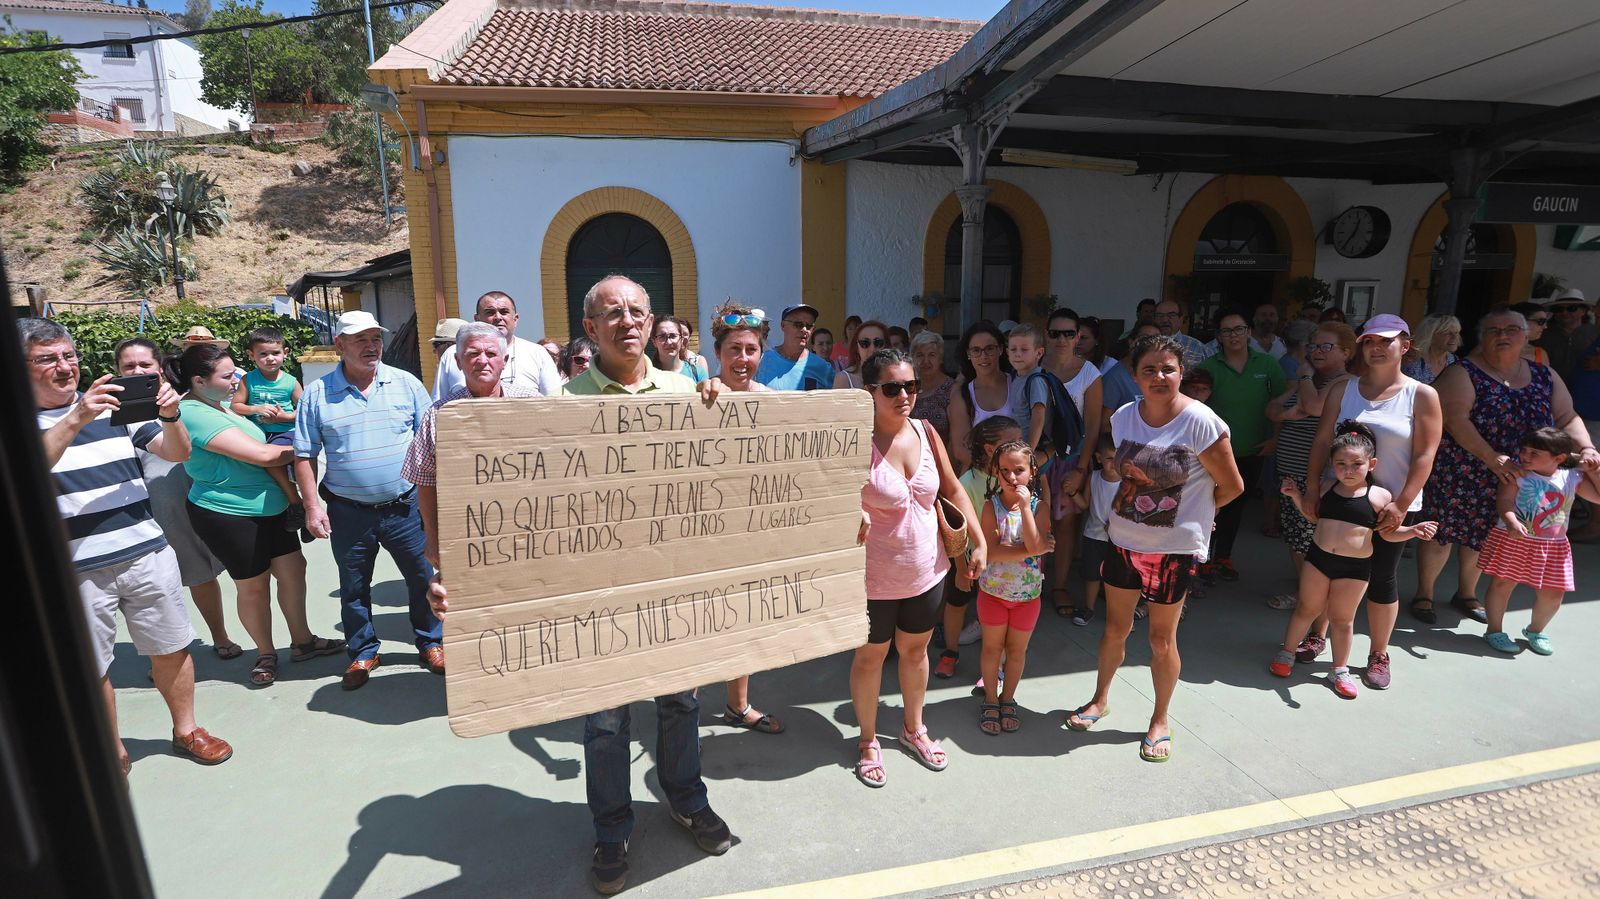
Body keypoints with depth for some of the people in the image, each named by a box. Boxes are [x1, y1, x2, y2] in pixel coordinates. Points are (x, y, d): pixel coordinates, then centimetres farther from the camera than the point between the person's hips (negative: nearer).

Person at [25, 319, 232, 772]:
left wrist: (170, 415, -16)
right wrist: (75, 419, -33)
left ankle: (185, 729, 30)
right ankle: (111, 753, 30)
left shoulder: (114, 406, 7)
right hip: (75, 571, -2)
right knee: (89, 670, 11)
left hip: (147, 554, 3)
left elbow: (176, 453, 3)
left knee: (171, 649, 12)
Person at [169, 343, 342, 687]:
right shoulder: (195, 414, -21)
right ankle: (265, 653, 24)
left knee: (293, 569, 11)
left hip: (267, 506, 9)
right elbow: (260, 455, -24)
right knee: (253, 585, 5)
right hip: (228, 514, -9)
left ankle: (302, 641, 24)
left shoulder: (220, 404, 9)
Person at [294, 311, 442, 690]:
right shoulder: (317, 394, -1)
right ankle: (362, 652, 32)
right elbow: (304, 455, 2)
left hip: (406, 506, 0)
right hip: (348, 512, 0)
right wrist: (312, 506, -4)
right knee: (353, 587, 14)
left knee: (423, 579, 8)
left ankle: (430, 643, 28)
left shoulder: (406, 384, 0)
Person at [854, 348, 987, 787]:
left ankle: (913, 729, 46)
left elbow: (953, 489, 5)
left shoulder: (925, 432, -5)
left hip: (927, 570, 5)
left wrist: (979, 542, 3)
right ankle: (868, 740, 37)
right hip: (875, 576, -5)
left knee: (915, 650, 22)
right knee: (870, 655, 14)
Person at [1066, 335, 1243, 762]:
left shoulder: (1201, 423, -17)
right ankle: (1100, 699, 38)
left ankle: (1160, 722, 31)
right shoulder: (1122, 418, -2)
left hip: (1174, 548, -4)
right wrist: (1118, 510, 5)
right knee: (1115, 627, 17)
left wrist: (1193, 510, 5)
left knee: (1162, 639, 10)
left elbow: (1232, 486, -7)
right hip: (1124, 539, 4)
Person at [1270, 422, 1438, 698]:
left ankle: (1340, 670, 26)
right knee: (1307, 608, 14)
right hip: (1317, 558, 2)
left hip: (1355, 567, -2)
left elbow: (1389, 532, 0)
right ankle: (1287, 652, 29)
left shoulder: (1380, 496, -7)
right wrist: (1296, 495, 5)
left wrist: (1413, 530, -18)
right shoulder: (1326, 487, 2)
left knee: (1342, 619, 11)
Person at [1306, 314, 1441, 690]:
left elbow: (1425, 455, -8)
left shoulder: (1421, 395, -4)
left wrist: (1401, 504, -14)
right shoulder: (1343, 390, 3)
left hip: (1391, 504, -2)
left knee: (1382, 579, 7)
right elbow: (1323, 440, 2)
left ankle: (1378, 655, 22)